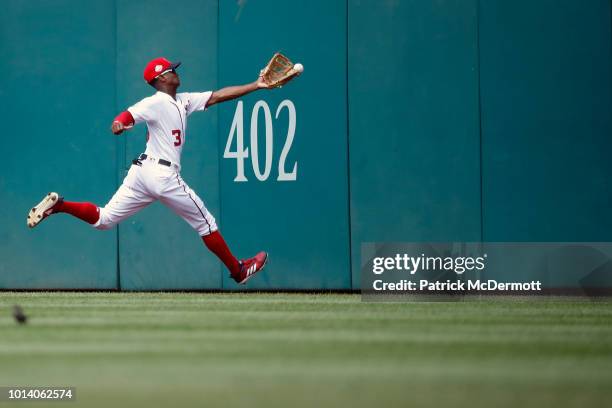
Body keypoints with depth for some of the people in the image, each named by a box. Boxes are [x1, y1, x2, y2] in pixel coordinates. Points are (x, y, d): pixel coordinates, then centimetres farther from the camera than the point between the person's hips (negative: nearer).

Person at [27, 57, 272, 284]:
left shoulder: (184, 101, 16)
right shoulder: (157, 102, -11)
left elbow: (218, 96, 15)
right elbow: (130, 115, -24)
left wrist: (255, 86, 11)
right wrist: (119, 123, -47)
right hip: (163, 174, -9)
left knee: (103, 219, 7)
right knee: (204, 222, 7)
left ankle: (57, 205, -7)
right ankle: (238, 271, 18)